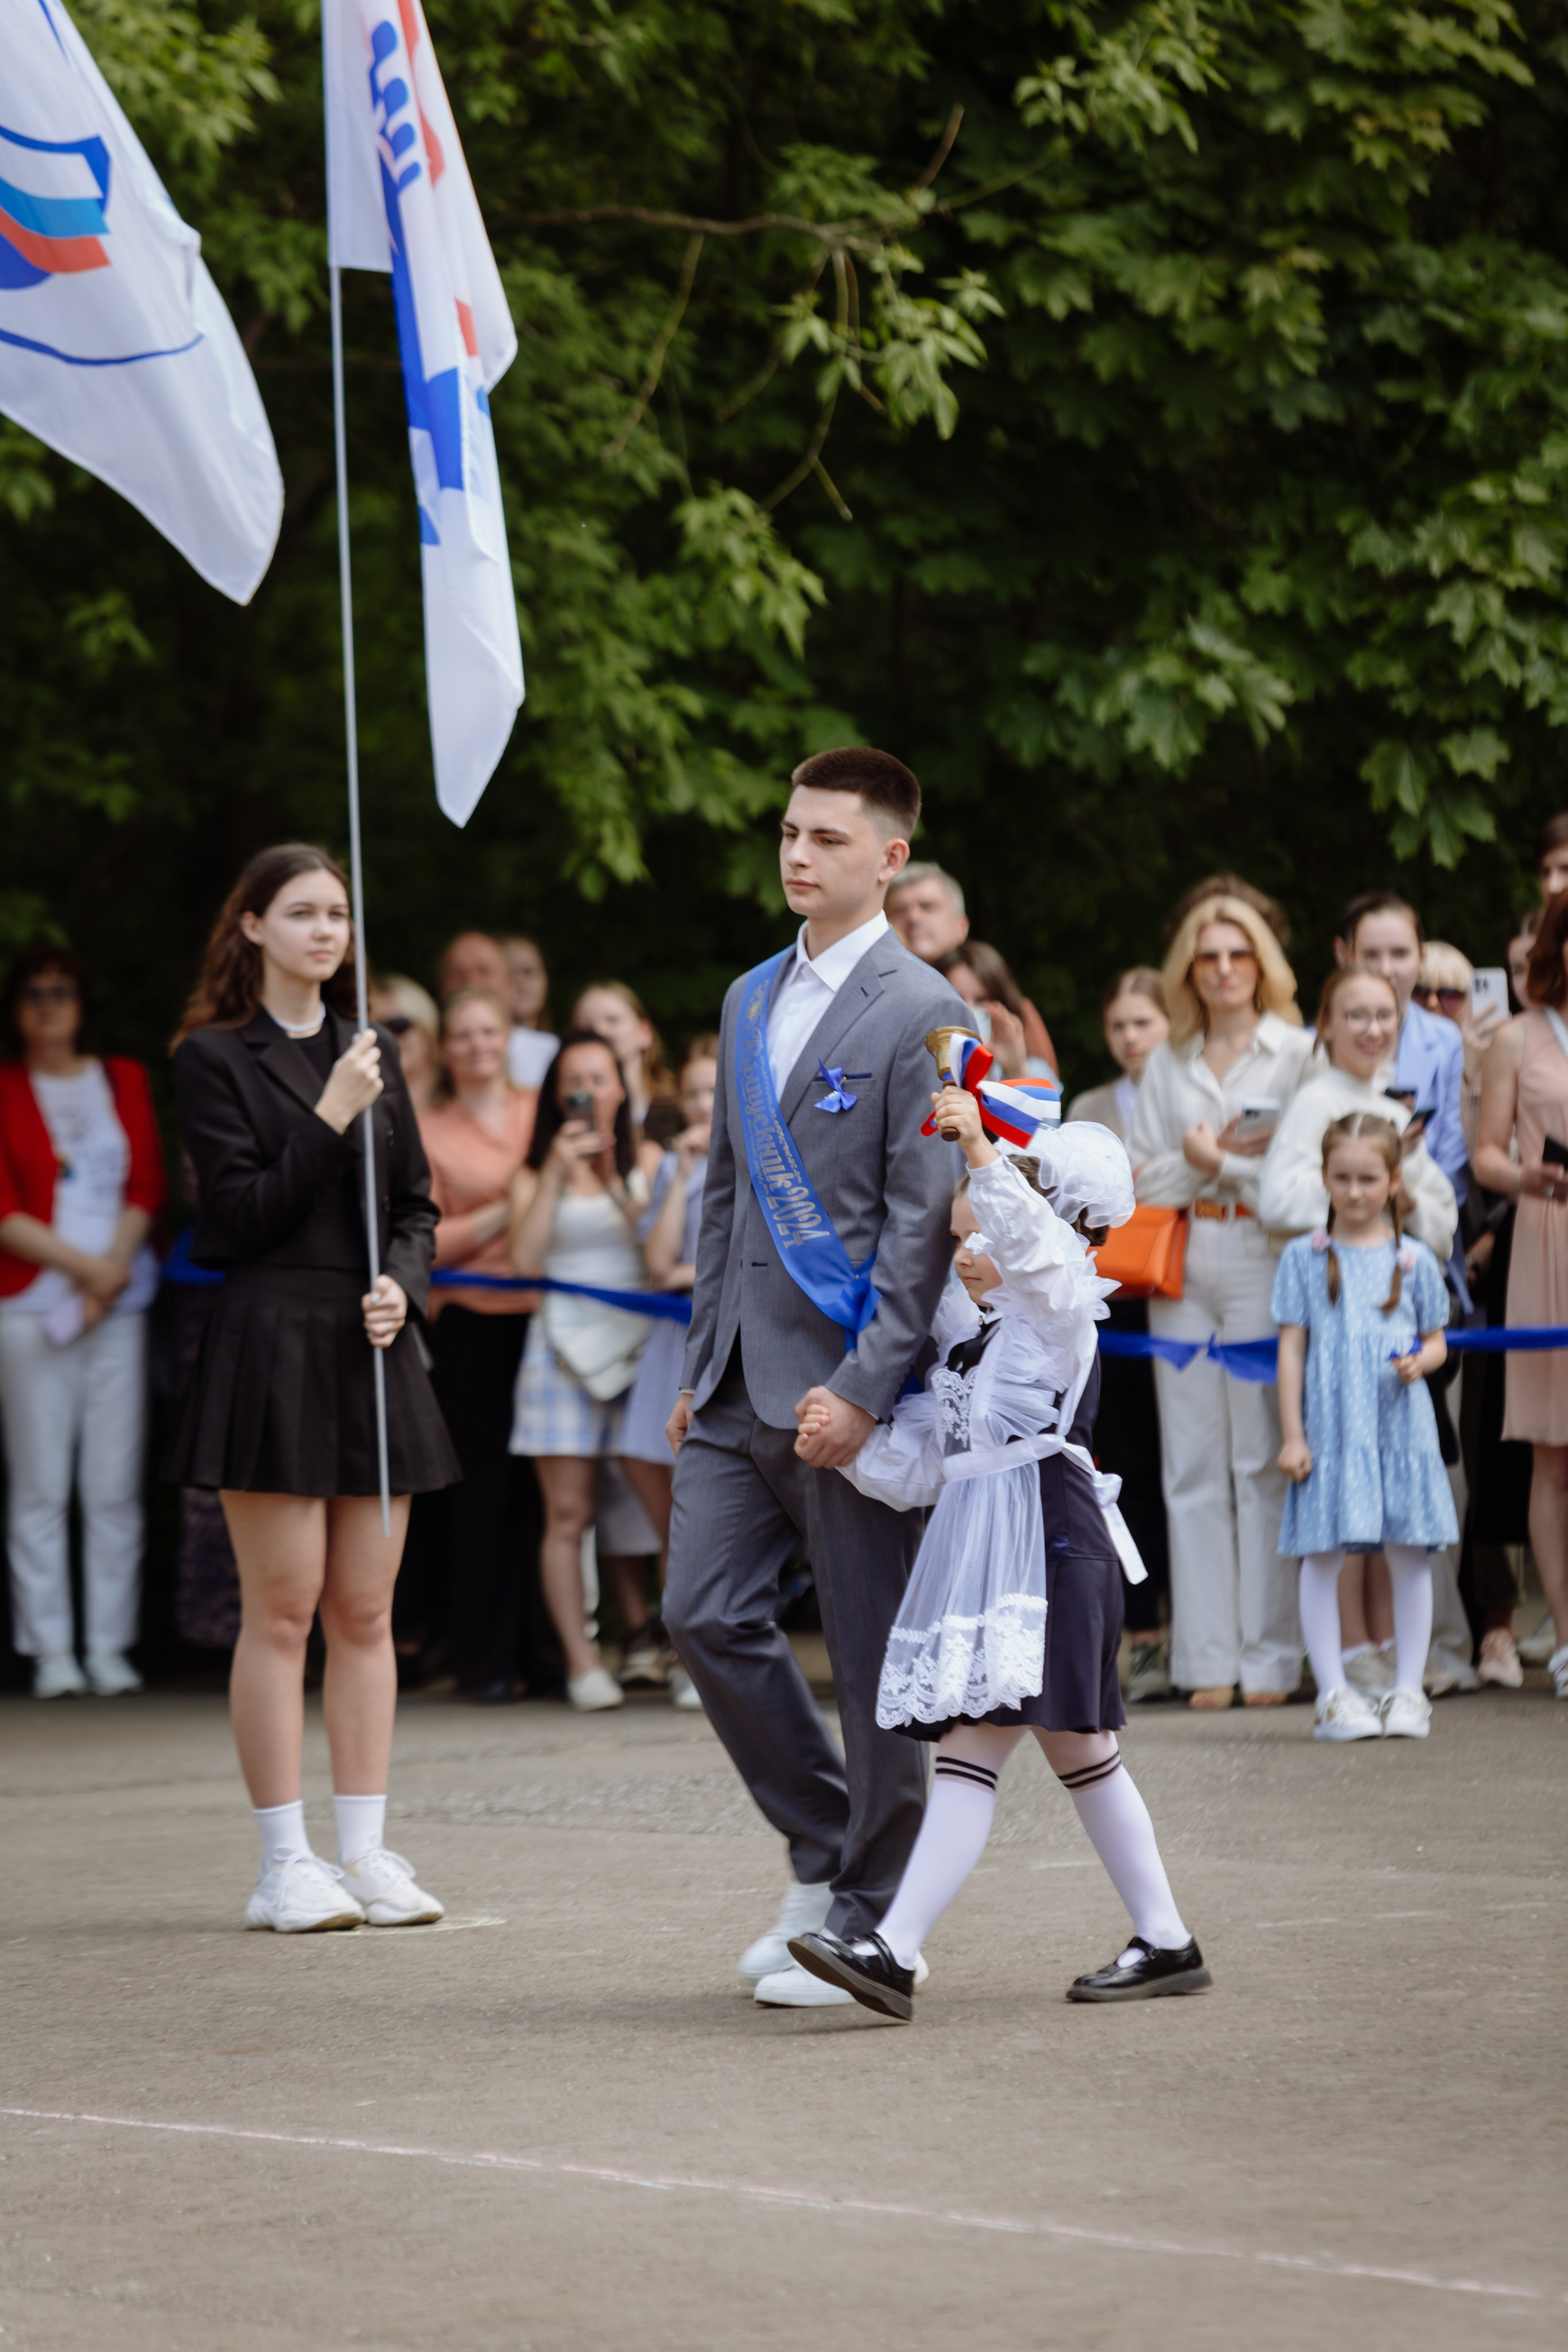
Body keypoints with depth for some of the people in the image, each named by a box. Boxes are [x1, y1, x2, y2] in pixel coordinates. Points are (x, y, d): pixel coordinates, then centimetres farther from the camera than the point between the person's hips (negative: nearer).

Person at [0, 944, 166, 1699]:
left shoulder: (124, 1081, 14)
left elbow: (146, 1189, 7)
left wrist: (113, 1272, -7)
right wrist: (84, 1266, -10)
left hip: (119, 1306, 2)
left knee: (115, 1485, -1)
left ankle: (110, 1647, 3)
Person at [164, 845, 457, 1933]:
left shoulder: (373, 1051, 14)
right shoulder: (215, 1056, -1)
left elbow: (417, 1204, 15)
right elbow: (242, 1212, -8)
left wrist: (400, 1285, -3)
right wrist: (329, 1118, -15)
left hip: (372, 1347, 5)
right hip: (271, 1342, -5)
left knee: (367, 1610, 6)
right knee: (283, 1609, -3)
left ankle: (368, 1849, 10)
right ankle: (286, 1863, 2)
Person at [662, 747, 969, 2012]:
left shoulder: (920, 1013, -8)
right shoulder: (751, 1000, 16)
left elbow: (924, 1224, -13)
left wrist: (866, 1389, -19)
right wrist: (703, 1364, 16)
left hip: (847, 1377, -7)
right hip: (743, 1379, 7)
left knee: (873, 1650, 0)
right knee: (706, 1614, 2)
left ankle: (869, 1920, 10)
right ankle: (826, 1853, 19)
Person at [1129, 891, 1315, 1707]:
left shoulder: (1299, 1053, 4)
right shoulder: (1166, 1064, 17)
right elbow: (1143, 1177, 11)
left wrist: (1222, 1164, -7)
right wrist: (1196, 1162, -6)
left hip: (1265, 1264, -4)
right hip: (1181, 1266, 4)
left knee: (1264, 1460, -6)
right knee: (1193, 1463, 1)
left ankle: (1271, 1656, -3)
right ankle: (1209, 1659, 4)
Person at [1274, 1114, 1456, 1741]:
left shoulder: (1413, 1261, 7)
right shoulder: (1304, 1258, 4)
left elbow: (1436, 1339, 14)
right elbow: (1292, 1347, 3)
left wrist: (1421, 1360, -11)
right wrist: (1292, 1435, -2)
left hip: (1400, 1426, 1)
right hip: (1330, 1426, -1)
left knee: (1408, 1554, 1)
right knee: (1321, 1556, -3)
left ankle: (1408, 1690, 11)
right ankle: (1333, 1694, 4)